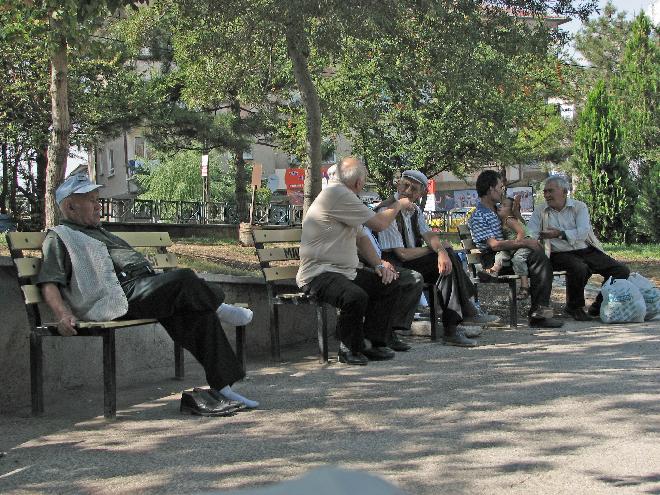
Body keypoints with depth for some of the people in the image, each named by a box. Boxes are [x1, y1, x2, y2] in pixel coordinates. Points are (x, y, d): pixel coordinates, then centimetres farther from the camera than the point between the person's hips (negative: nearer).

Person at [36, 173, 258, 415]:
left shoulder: (100, 232, 35)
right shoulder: (59, 237, 7)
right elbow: (49, 284, -6)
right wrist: (63, 315, -22)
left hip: (145, 290, 9)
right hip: (125, 297, -9)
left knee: (200, 315, -10)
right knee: (184, 277, -28)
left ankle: (222, 388, -9)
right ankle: (219, 307, 2)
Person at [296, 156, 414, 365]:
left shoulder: (342, 195, 18)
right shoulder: (337, 195, -17)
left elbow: (361, 237, 23)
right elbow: (379, 223, -16)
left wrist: (379, 265, 9)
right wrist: (399, 205, 3)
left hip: (346, 270, 11)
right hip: (318, 273, -11)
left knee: (391, 286, 3)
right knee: (356, 296, -35)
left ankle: (371, 342, 4)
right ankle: (349, 349, -11)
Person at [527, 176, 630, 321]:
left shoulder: (579, 207, 5)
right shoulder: (540, 211, 7)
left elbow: (583, 232, -10)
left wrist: (560, 234, -21)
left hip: (587, 250, 3)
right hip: (560, 254, -3)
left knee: (622, 271, -9)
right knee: (579, 268, -37)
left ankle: (597, 307, 7)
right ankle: (574, 307, -11)